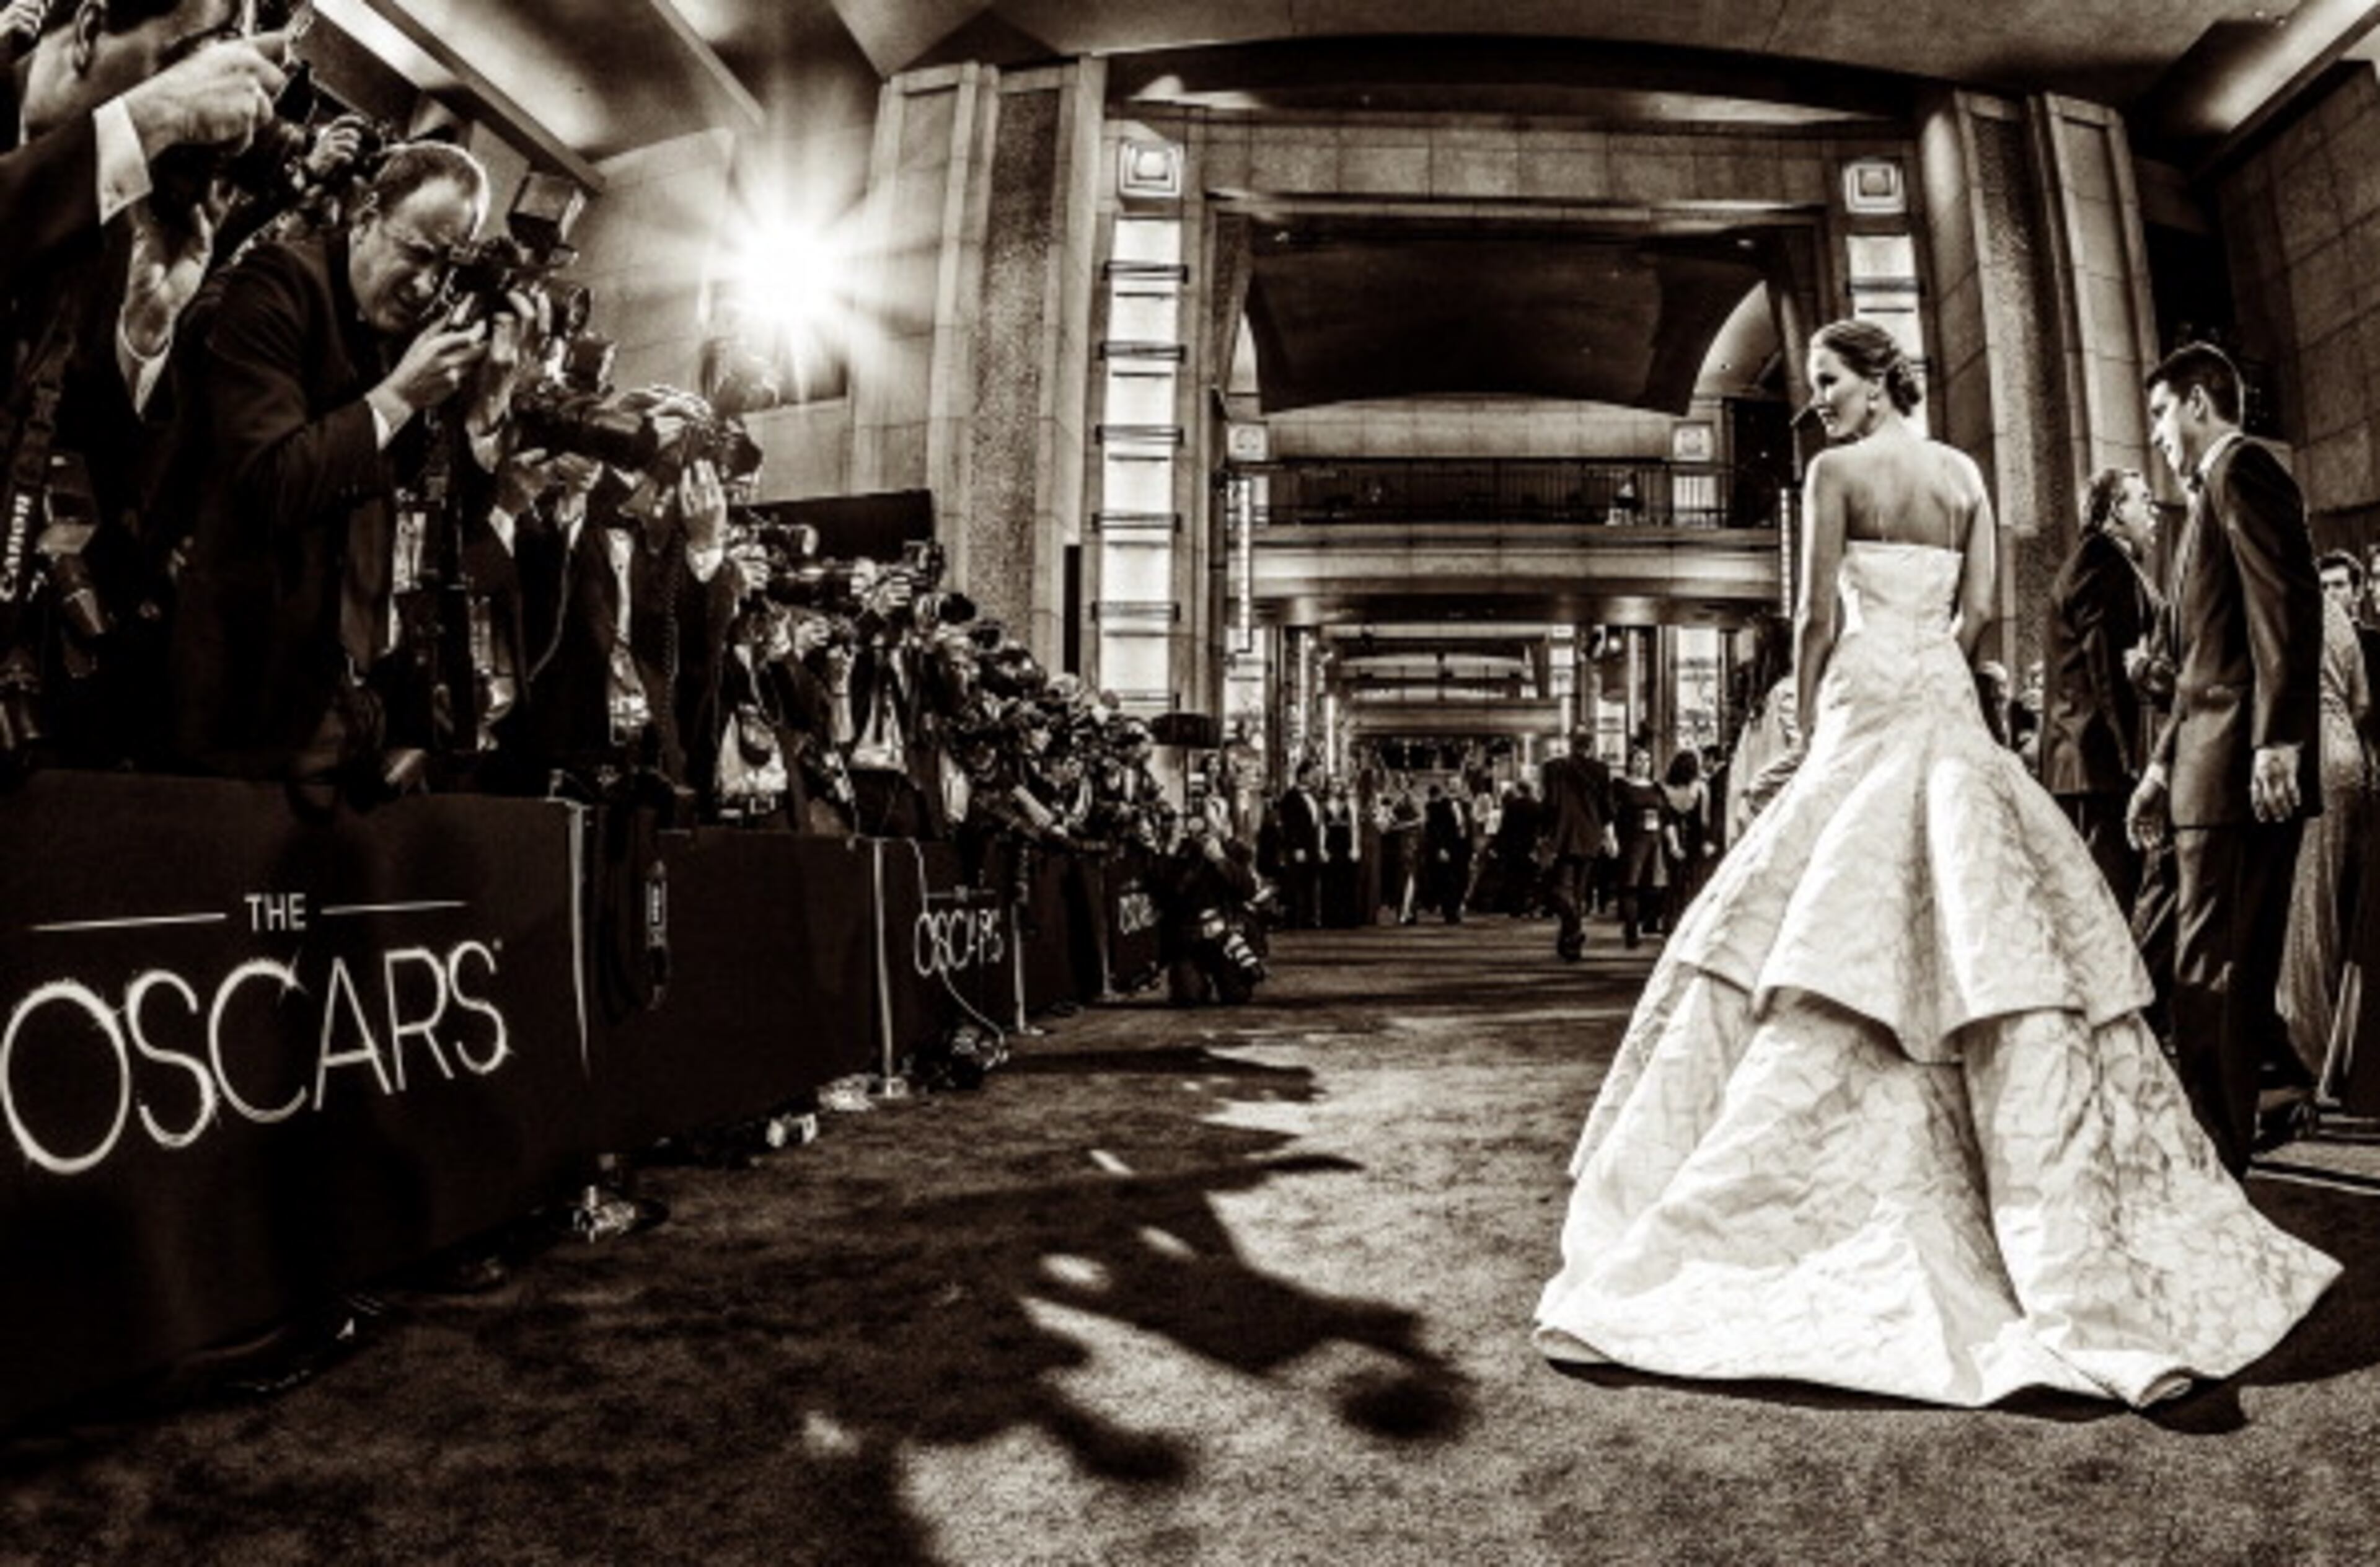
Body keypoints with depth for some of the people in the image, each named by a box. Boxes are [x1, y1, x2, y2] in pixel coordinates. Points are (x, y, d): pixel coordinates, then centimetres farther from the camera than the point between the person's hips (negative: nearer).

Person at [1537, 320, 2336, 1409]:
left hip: (1865, 714, -5)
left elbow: (1817, 618, -8)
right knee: (1995, 939, 5)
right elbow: (1980, 611, 9)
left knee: (1805, 937, -5)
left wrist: (1812, 724, 2)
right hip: (1953, 715, 6)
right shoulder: (1966, 474, 13)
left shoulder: (1837, 471, -4)